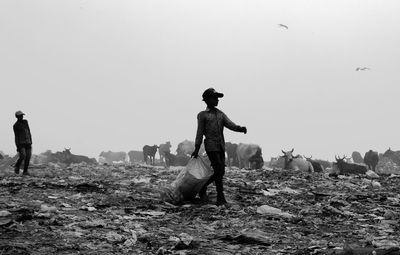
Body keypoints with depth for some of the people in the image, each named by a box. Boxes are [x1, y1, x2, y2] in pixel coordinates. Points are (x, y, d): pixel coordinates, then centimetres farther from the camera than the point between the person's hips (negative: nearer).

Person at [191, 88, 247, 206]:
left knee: (221, 172, 6)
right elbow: (199, 133, 3)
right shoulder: (202, 115, 3)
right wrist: (196, 150, 2)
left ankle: (203, 188, 25)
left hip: (221, 147, 6)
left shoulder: (221, 114, 17)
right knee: (218, 171, -13)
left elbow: (230, 125, 2)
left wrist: (240, 128, -19)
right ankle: (221, 198, -7)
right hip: (211, 146, -6)